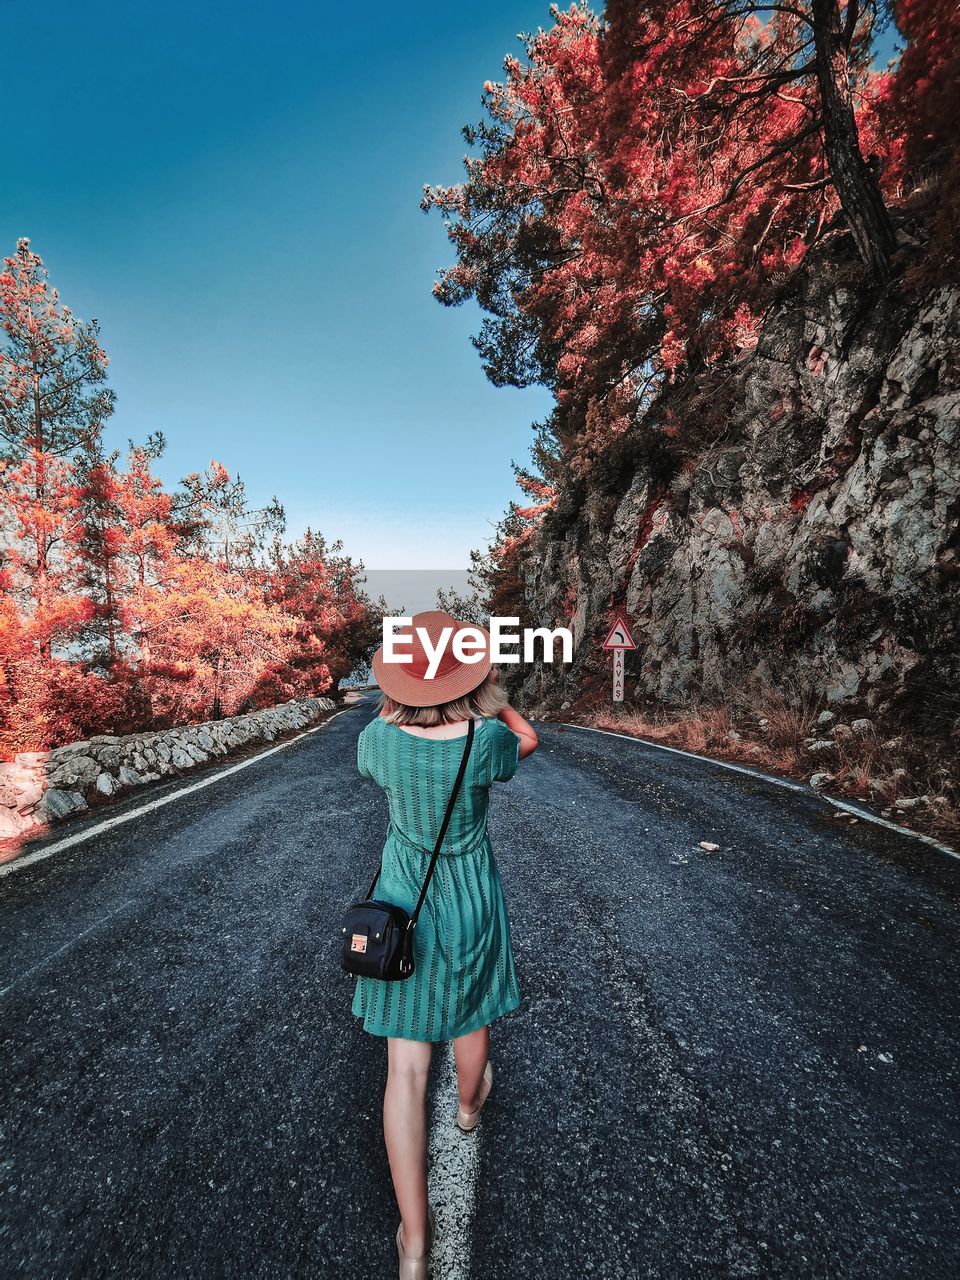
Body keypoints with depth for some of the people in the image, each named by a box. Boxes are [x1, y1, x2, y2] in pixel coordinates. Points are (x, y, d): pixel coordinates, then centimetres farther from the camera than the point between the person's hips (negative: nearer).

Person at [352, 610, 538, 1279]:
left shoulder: (383, 739, -18)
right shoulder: (486, 740, -24)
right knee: (470, 1014, 29)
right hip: (470, 902, 0)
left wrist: (397, 701, 11)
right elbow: (529, 739, 0)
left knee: (406, 1064, 10)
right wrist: (490, 694, 5)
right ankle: (471, 1105, 58)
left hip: (403, 902, 1)